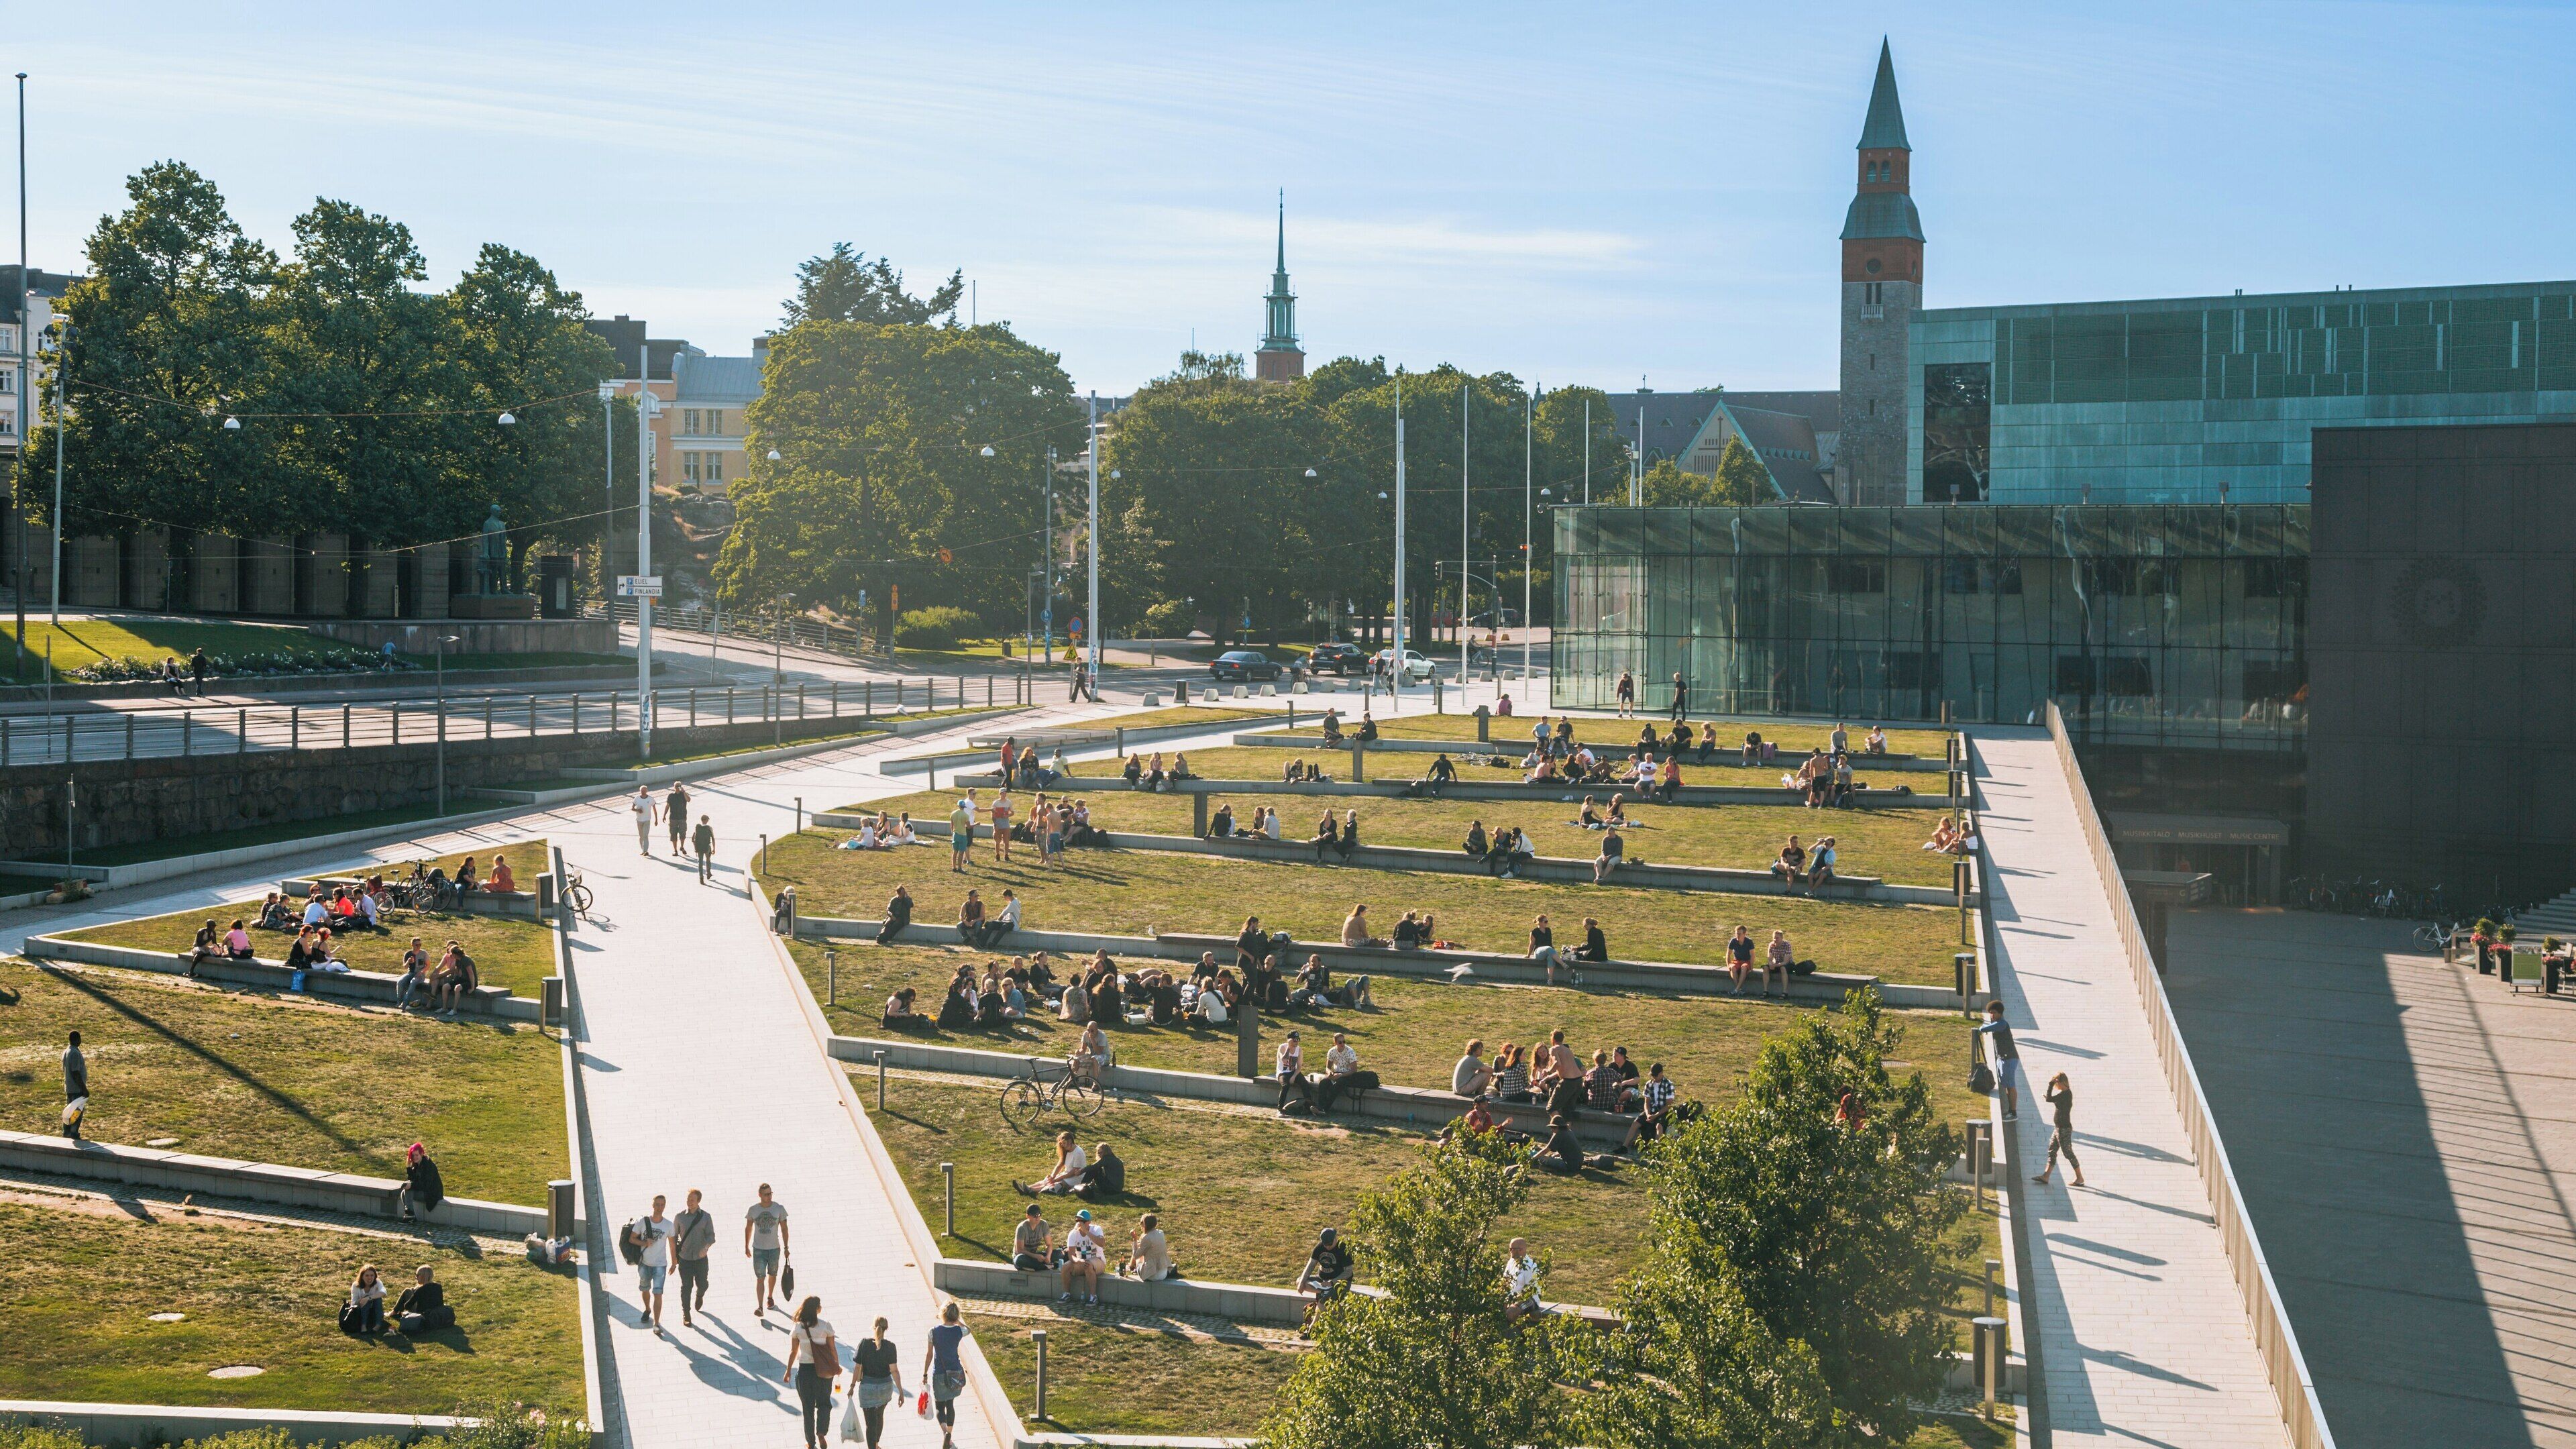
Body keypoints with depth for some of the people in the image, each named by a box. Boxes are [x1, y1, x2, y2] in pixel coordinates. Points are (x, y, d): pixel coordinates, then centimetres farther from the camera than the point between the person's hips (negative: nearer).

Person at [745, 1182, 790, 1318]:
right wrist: (746, 1247, 11)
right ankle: (760, 1307, -9)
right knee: (760, 1278, -7)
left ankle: (770, 1297, 42)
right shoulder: (753, 1210, -6)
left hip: (775, 1248, 1)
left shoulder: (779, 1208, -7)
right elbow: (748, 1229, 7)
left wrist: (786, 1248, -1)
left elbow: (784, 1229, 0)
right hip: (758, 1249, -1)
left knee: (772, 1275, 18)